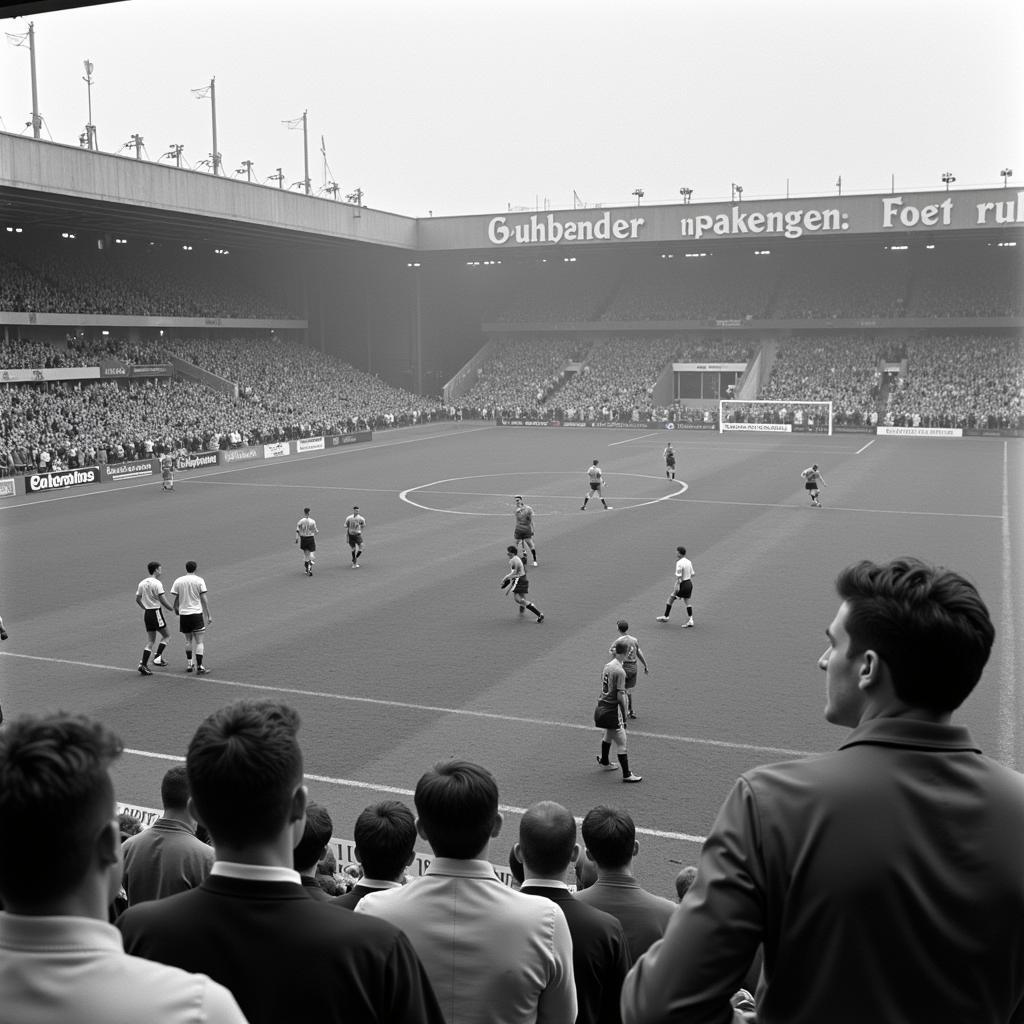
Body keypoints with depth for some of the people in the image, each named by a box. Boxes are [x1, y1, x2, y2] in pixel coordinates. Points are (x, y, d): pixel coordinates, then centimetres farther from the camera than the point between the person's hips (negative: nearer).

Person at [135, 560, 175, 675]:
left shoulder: (142, 583, 9)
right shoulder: (157, 583, -14)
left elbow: (137, 599, 15)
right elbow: (163, 600, -17)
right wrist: (173, 608, -5)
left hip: (147, 613, 7)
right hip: (156, 612, -7)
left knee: (150, 640, 9)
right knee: (166, 635, 10)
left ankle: (143, 664, 1)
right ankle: (158, 657, 0)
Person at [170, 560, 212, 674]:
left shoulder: (178, 581, 3)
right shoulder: (199, 580, -4)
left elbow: (176, 599, 7)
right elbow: (204, 599, -5)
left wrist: (176, 609, 25)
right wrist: (209, 615, -2)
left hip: (183, 614, 3)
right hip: (197, 613, -3)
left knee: (188, 640, 19)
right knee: (199, 641, -1)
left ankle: (189, 664, 22)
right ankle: (199, 666, -6)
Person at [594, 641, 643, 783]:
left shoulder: (607, 666, 4)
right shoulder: (620, 671, -20)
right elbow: (620, 696, -19)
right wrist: (624, 715, -9)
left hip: (601, 708, 9)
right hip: (612, 711, -9)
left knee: (609, 734, 31)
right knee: (621, 743, 1)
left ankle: (604, 761, 51)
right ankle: (626, 775, 8)